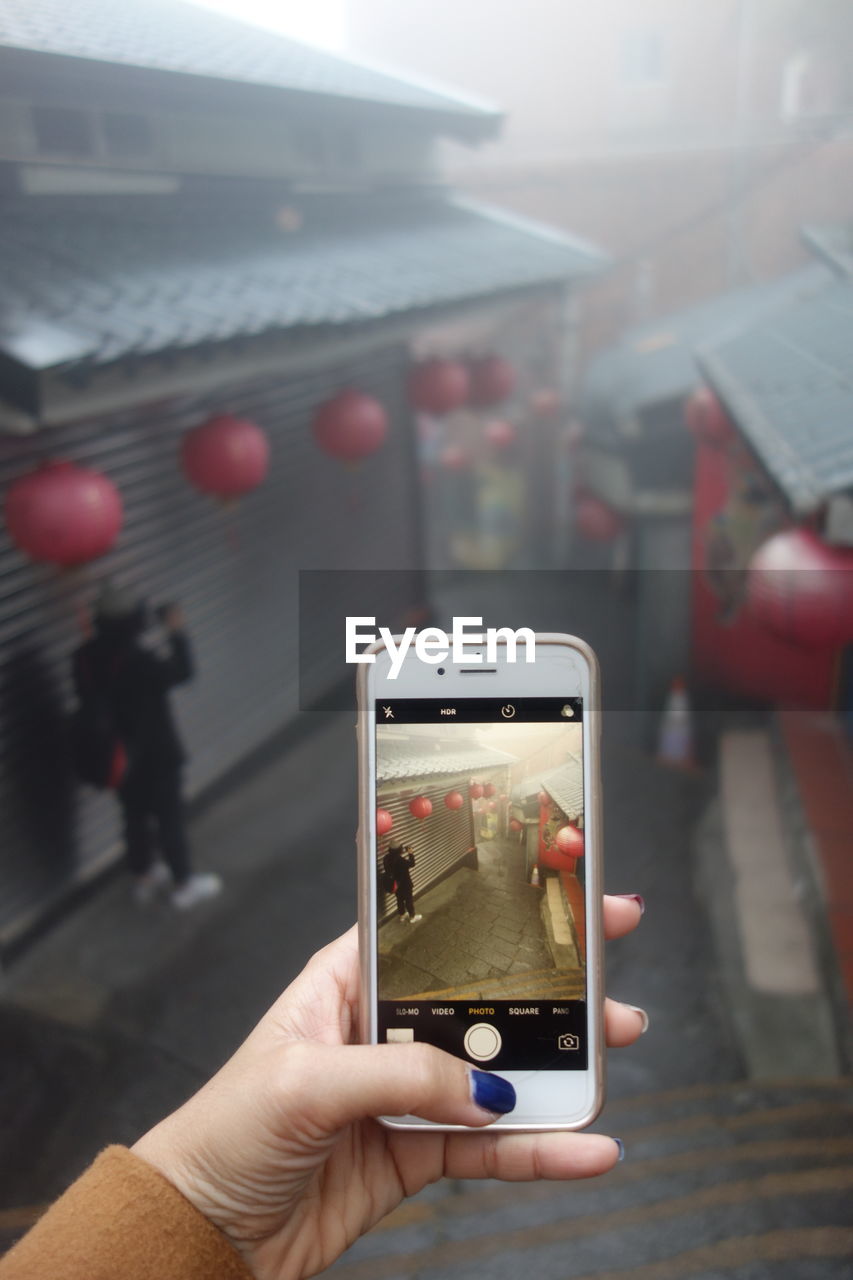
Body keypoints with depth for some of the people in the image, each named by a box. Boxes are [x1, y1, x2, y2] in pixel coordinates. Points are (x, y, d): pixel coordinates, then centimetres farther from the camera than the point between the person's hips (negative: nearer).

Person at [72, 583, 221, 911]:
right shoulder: (137, 661, -31)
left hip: (116, 756, 7)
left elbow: (86, 698, 5)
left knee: (135, 816, 23)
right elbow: (181, 671, -16)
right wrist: (177, 632, -6)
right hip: (155, 755, -7)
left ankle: (144, 877, 40)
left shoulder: (85, 657, -9)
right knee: (170, 818, 10)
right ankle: (183, 884, 24)